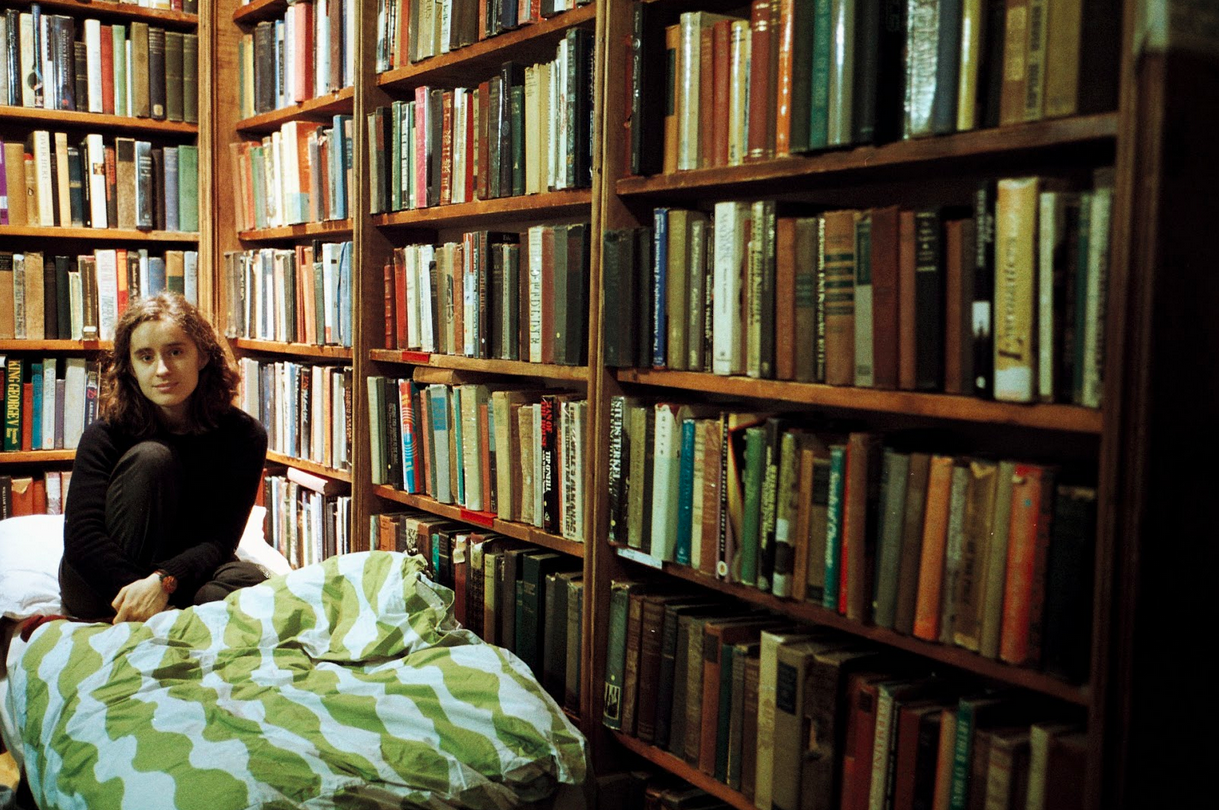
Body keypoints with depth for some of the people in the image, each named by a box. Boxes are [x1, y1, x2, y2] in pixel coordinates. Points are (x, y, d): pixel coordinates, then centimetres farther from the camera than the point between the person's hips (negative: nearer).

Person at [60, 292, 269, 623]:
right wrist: (134, 591, -36)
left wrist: (162, 582, -35)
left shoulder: (243, 435, -10)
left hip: (182, 579, 1)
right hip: (97, 586, 0)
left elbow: (219, 540, -16)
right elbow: (80, 536, -20)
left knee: (247, 579, -33)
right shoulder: (106, 433, -11)